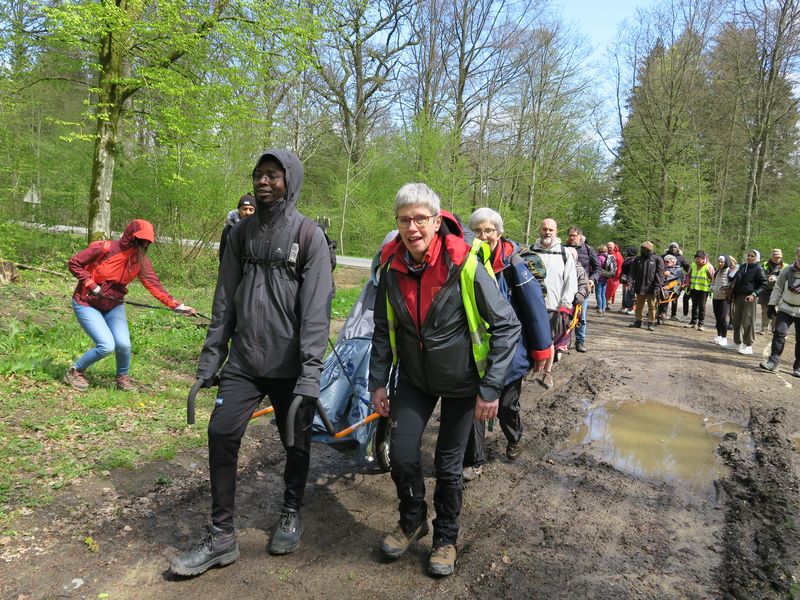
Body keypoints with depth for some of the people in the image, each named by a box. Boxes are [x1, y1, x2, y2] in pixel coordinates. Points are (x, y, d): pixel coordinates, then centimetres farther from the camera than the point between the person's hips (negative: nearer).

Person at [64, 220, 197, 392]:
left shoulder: (141, 261, -9)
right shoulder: (104, 248, -22)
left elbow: (154, 285, -16)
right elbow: (73, 263, -13)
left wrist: (176, 306, -26)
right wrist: (91, 284, -21)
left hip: (113, 306, 4)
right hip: (87, 304, -4)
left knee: (123, 344, -15)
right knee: (107, 346, -18)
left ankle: (123, 377, 16)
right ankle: (75, 372, 10)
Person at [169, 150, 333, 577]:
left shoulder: (310, 236, -8)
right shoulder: (241, 233, 8)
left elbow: (316, 310, -13)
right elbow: (225, 301, 10)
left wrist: (311, 371, -19)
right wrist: (210, 357, 8)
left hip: (289, 365, -4)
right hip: (243, 361, 4)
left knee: (295, 443, 10)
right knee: (221, 435, -3)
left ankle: (291, 515, 35)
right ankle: (221, 537, 12)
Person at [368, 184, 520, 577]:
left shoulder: (464, 264, -24)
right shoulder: (391, 266, -10)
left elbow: (507, 326, -18)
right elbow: (383, 329, 3)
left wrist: (490, 389, -18)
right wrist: (378, 382, 2)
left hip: (460, 382, -3)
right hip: (414, 378, 3)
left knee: (448, 465, 7)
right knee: (402, 454, -3)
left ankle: (446, 538, 33)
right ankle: (412, 522, 27)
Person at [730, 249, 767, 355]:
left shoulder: (758, 269, -4)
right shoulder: (742, 267, 14)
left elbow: (763, 284, -6)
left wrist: (754, 294, -17)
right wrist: (733, 295, 16)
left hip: (749, 298, -6)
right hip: (739, 297, 6)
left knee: (747, 321, -5)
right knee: (737, 320, 9)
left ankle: (748, 345, 1)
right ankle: (738, 343, 20)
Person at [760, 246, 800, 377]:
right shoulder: (787, 271, -1)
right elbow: (778, 288, 5)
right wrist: (772, 304, 3)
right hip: (785, 308, 1)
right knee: (779, 332, -11)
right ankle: (773, 362, -7)